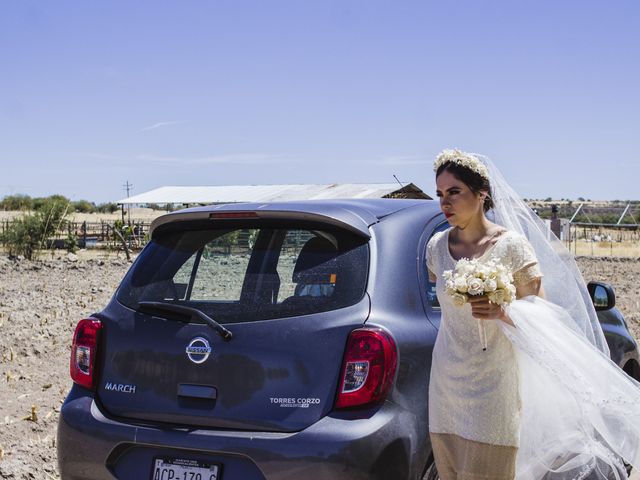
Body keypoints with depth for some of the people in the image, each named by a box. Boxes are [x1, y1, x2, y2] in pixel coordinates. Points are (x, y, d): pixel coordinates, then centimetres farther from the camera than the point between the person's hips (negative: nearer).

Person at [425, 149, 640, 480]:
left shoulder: (511, 245, -10)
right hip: (446, 383, 5)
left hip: (492, 384, -4)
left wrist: (502, 313, -26)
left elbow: (541, 312, -8)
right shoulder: (437, 247, 4)